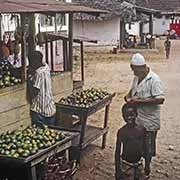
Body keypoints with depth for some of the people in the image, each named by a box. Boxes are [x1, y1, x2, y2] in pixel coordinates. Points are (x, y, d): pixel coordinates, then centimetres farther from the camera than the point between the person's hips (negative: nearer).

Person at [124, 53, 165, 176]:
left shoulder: (154, 80, -21)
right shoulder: (137, 78, 5)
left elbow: (160, 99, -28)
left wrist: (138, 101, -28)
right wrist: (129, 96, -2)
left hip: (149, 121, -7)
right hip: (136, 119, 7)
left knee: (148, 146, 10)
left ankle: (147, 167, 29)